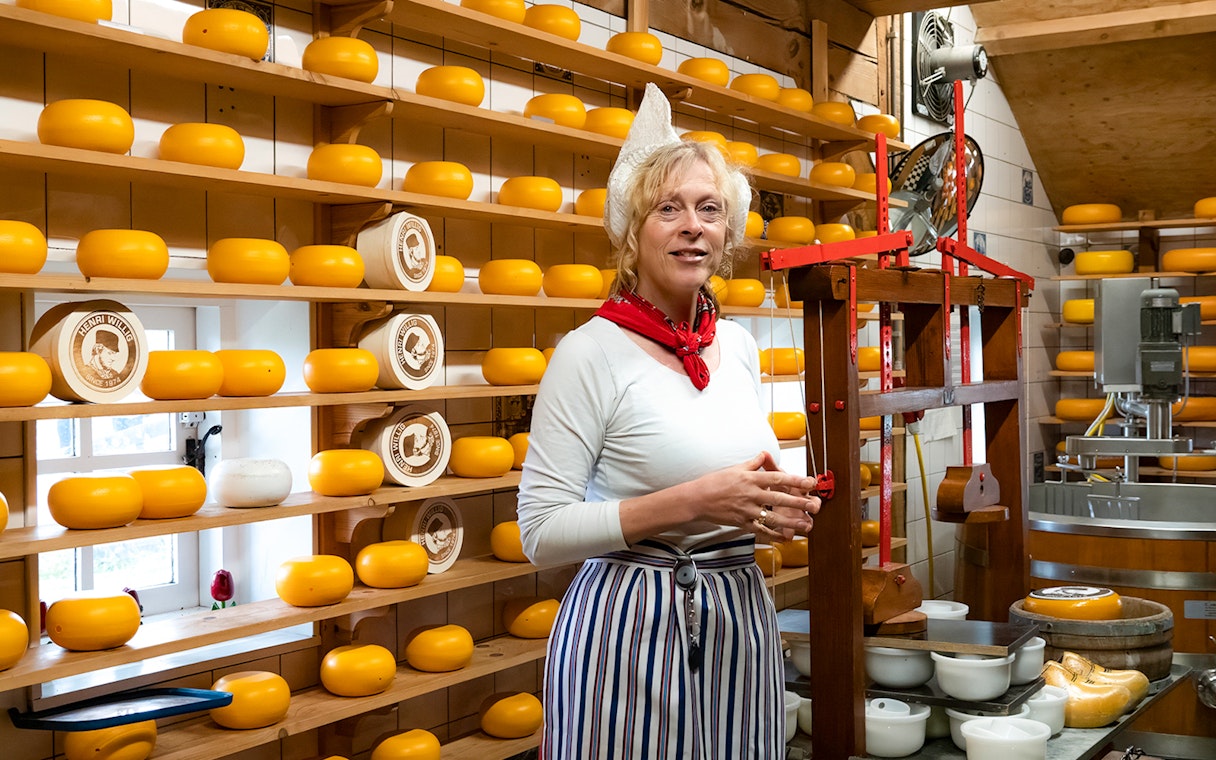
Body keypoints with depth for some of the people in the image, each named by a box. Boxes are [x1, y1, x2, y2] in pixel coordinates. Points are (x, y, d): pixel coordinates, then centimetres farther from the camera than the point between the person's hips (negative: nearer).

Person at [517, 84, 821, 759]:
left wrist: (771, 508, -1)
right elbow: (541, 532, -15)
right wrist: (690, 503, -22)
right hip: (630, 622, -6)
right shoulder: (591, 353, -12)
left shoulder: (740, 347, 8)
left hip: (741, 618, 6)